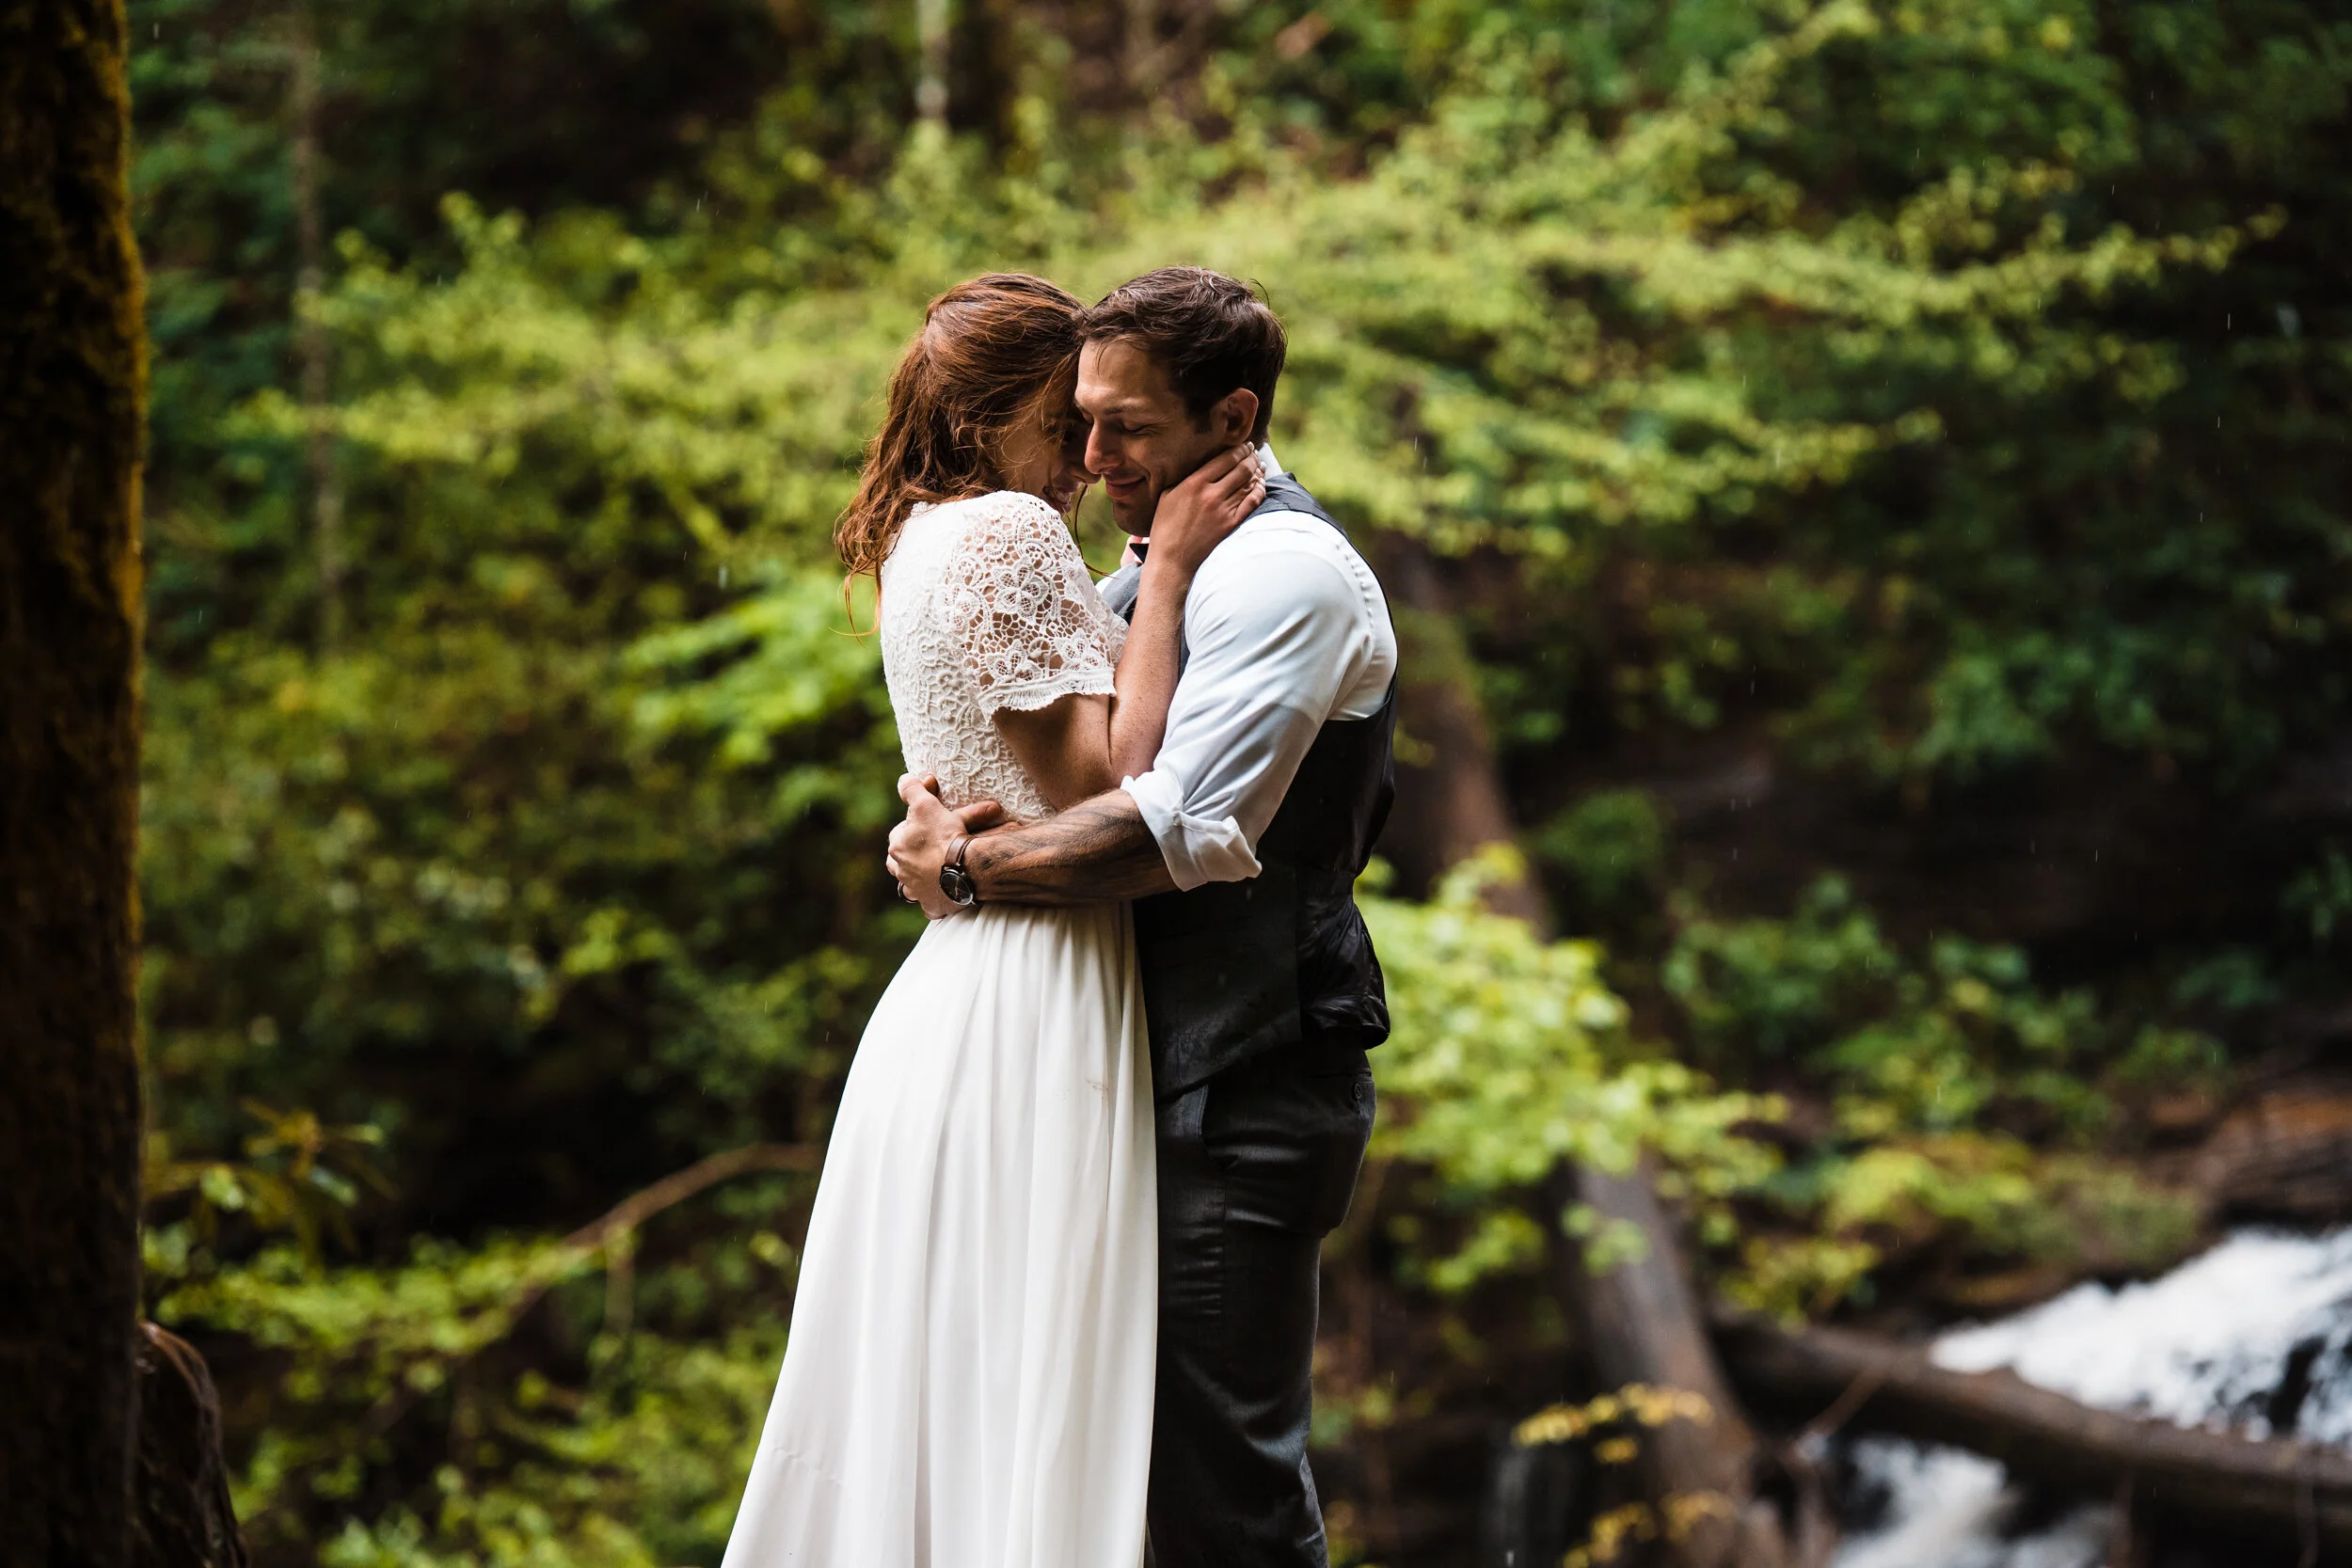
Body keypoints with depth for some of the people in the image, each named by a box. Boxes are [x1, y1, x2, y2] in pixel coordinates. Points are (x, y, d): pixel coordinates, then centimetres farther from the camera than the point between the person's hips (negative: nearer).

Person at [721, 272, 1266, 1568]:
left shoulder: (919, 540, 17)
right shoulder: (1010, 534, -11)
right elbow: (1102, 782, -15)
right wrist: (1166, 566, -10)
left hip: (956, 980, 9)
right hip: (1037, 991, -9)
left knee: (921, 1376, 11)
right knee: (1032, 1399, -7)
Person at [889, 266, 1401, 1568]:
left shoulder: (1285, 571, -13)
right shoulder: (1152, 572, 17)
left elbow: (1192, 830, -24)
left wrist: (966, 868, -14)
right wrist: (934, 796, -2)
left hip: (1245, 1090, -10)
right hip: (1178, 1068, 10)